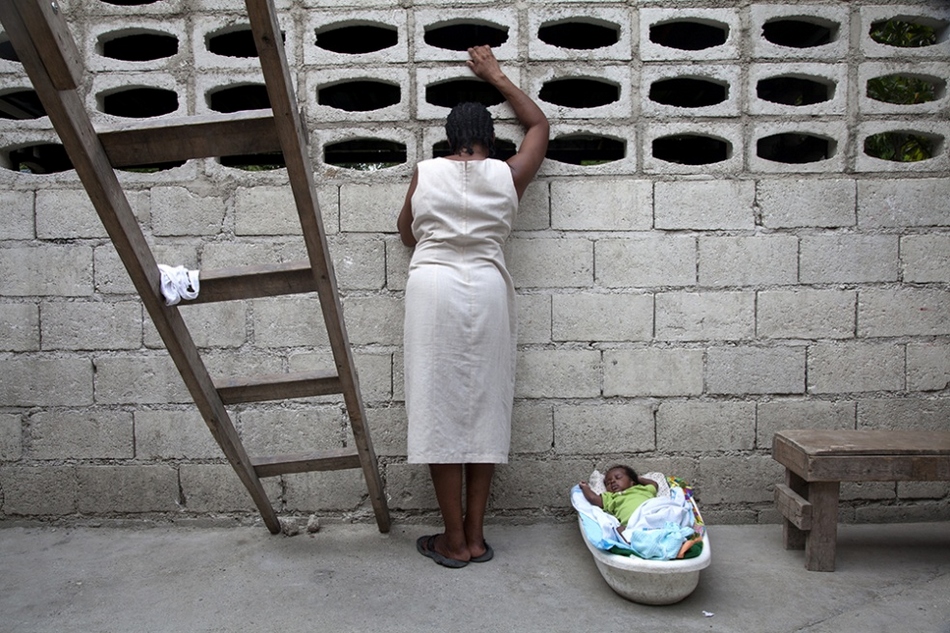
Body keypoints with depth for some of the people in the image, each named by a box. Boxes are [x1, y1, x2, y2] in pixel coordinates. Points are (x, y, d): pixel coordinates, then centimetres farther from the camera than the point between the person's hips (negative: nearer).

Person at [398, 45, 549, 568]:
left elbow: (406, 233, 18)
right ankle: (475, 536, 15)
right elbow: (539, 123, 24)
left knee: (439, 411, 3)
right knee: (483, 409, 8)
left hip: (433, 290, -1)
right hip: (487, 292, 2)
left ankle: (454, 541, 10)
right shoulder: (508, 175, 6)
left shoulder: (425, 172, 6)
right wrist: (496, 77, 32)